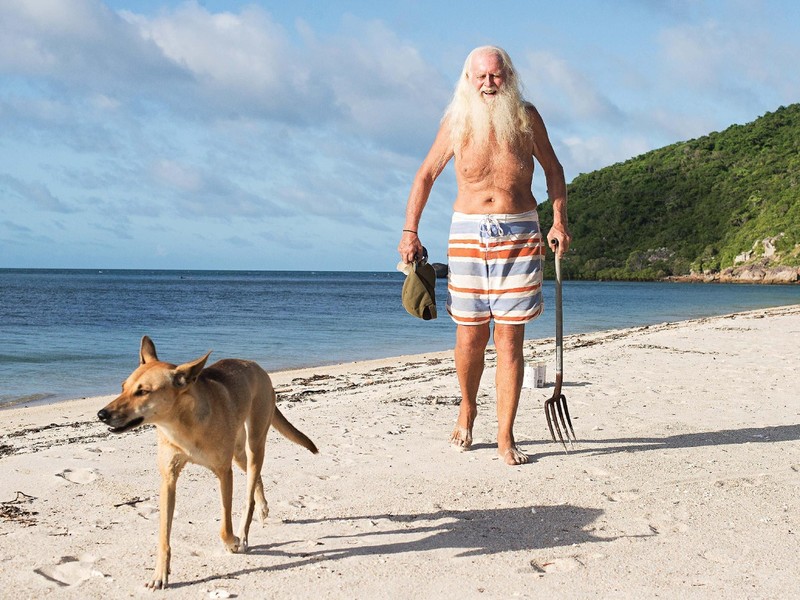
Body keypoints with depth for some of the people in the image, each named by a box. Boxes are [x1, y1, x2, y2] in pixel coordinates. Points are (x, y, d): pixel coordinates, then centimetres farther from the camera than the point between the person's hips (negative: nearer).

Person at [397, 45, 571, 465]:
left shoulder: (526, 117, 1)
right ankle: (467, 410, 32)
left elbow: (553, 169, 14)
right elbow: (426, 175, 9)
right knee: (470, 336, 4)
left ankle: (505, 438, 5)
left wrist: (559, 221, 4)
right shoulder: (456, 121, 1)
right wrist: (409, 232, 3)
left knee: (509, 340, -3)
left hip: (519, 233, 0)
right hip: (467, 231, 1)